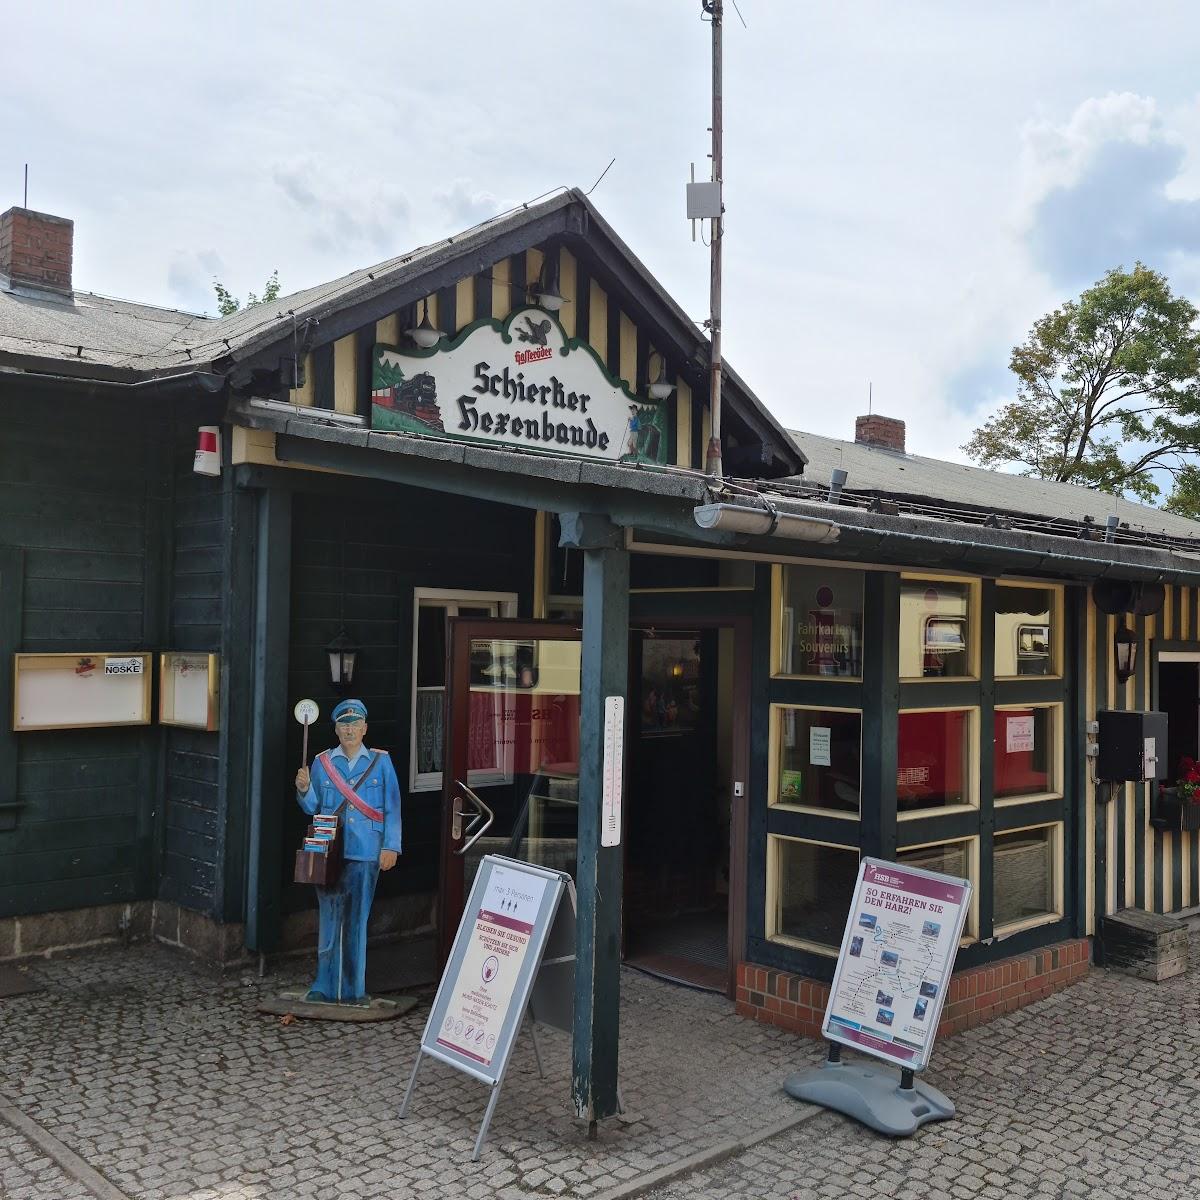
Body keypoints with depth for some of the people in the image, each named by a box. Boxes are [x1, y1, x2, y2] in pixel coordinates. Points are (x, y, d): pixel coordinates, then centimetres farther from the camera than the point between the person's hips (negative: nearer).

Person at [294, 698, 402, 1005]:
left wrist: (391, 847, -5)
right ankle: (325, 988, 12)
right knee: (329, 919, 2)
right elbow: (312, 808, 10)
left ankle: (354, 989, 14)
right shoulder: (322, 763, 8)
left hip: (366, 854, -1)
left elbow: (392, 809, 3)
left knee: (358, 922, 5)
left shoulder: (381, 762, 5)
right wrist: (303, 789, -10)